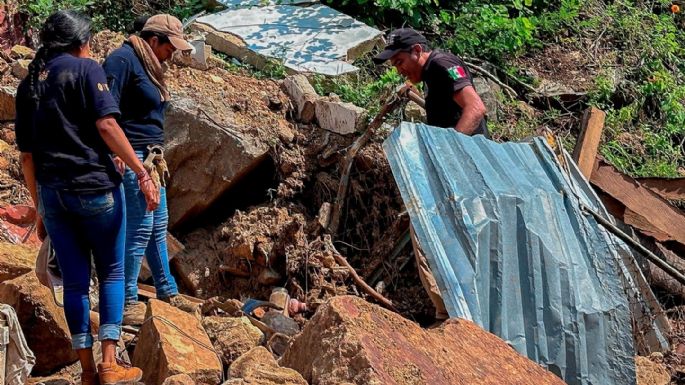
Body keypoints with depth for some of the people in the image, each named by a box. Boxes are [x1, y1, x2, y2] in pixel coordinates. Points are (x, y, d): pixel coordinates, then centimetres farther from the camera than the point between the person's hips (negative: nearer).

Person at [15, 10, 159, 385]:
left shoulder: (28, 84, 14)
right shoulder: (86, 69, -3)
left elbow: (26, 155, 14)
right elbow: (106, 125, -15)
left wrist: (40, 207, 19)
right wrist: (141, 173, -15)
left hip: (52, 193, 5)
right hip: (95, 186, -5)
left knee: (74, 279, 10)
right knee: (112, 271, 8)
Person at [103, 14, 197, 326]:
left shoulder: (148, 66, 17)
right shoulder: (122, 60, -13)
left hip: (150, 159, 10)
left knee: (158, 226, 15)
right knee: (140, 227, -9)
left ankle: (167, 292, 27)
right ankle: (127, 302, -1)